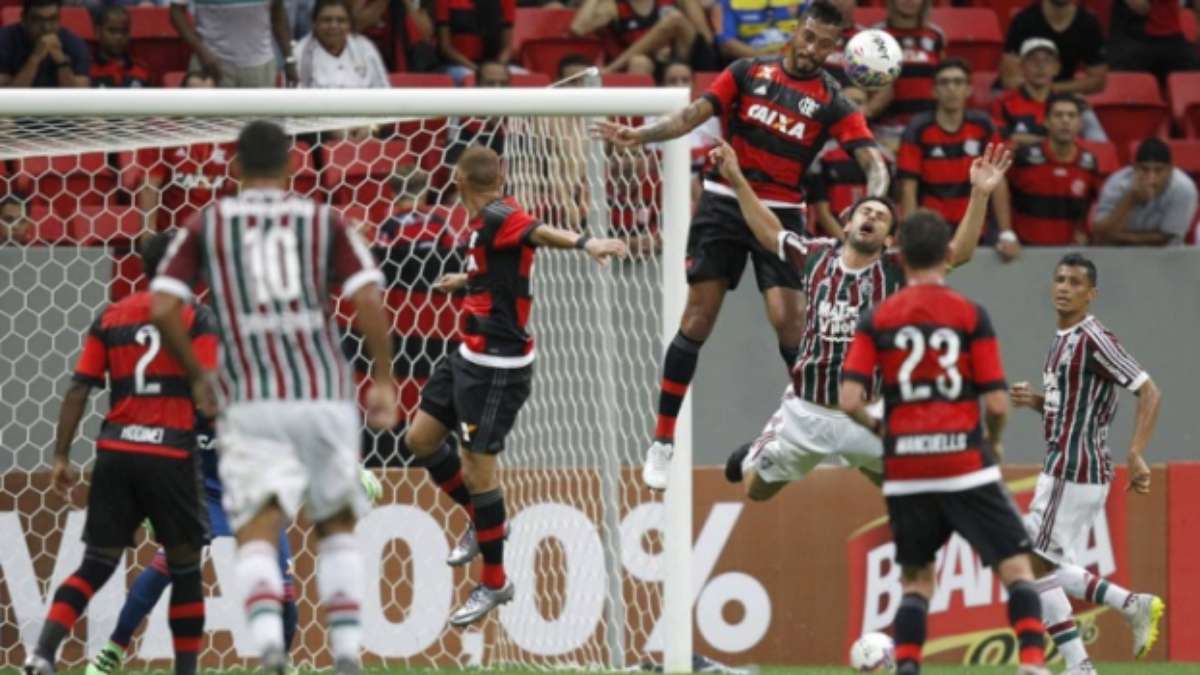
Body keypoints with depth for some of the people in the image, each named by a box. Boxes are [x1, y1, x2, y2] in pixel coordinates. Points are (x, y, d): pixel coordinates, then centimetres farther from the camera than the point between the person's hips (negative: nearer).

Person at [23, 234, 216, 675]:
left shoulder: (110, 318, 11)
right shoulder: (196, 319, 0)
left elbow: (79, 389, 7)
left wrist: (61, 457, 9)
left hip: (115, 453, 3)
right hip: (171, 454, -3)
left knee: (97, 563, 7)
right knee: (185, 567, 11)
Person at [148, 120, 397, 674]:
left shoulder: (207, 225, 7)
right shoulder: (325, 222, 7)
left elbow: (162, 309, -1)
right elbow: (368, 300, -5)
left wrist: (197, 375, 12)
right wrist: (383, 380, 4)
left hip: (250, 404, -1)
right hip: (326, 396, 1)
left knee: (256, 534, -6)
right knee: (337, 527, 19)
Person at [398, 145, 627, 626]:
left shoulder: (497, 216, -20)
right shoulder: (485, 223, 8)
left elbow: (539, 232, -40)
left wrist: (585, 243, -60)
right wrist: (464, 280, 51)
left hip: (497, 368, -10)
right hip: (470, 357, 10)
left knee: (478, 468, -3)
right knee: (420, 440, 16)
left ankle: (494, 583, 10)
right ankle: (482, 520, 33)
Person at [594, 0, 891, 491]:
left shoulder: (832, 103, -1)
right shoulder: (749, 73, 3)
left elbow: (872, 160, -10)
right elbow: (695, 114, -1)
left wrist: (873, 199, -31)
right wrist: (638, 135, -16)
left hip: (780, 213, -1)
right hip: (724, 205, 1)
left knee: (788, 320, -13)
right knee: (696, 322, -2)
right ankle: (662, 443, 3)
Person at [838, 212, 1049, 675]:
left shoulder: (877, 320, 3)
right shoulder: (971, 316, -2)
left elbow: (849, 400, -5)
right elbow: (997, 402, -5)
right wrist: (994, 442, 15)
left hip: (904, 471, 3)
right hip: (966, 465, -3)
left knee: (915, 580, 17)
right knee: (1017, 568, 1)